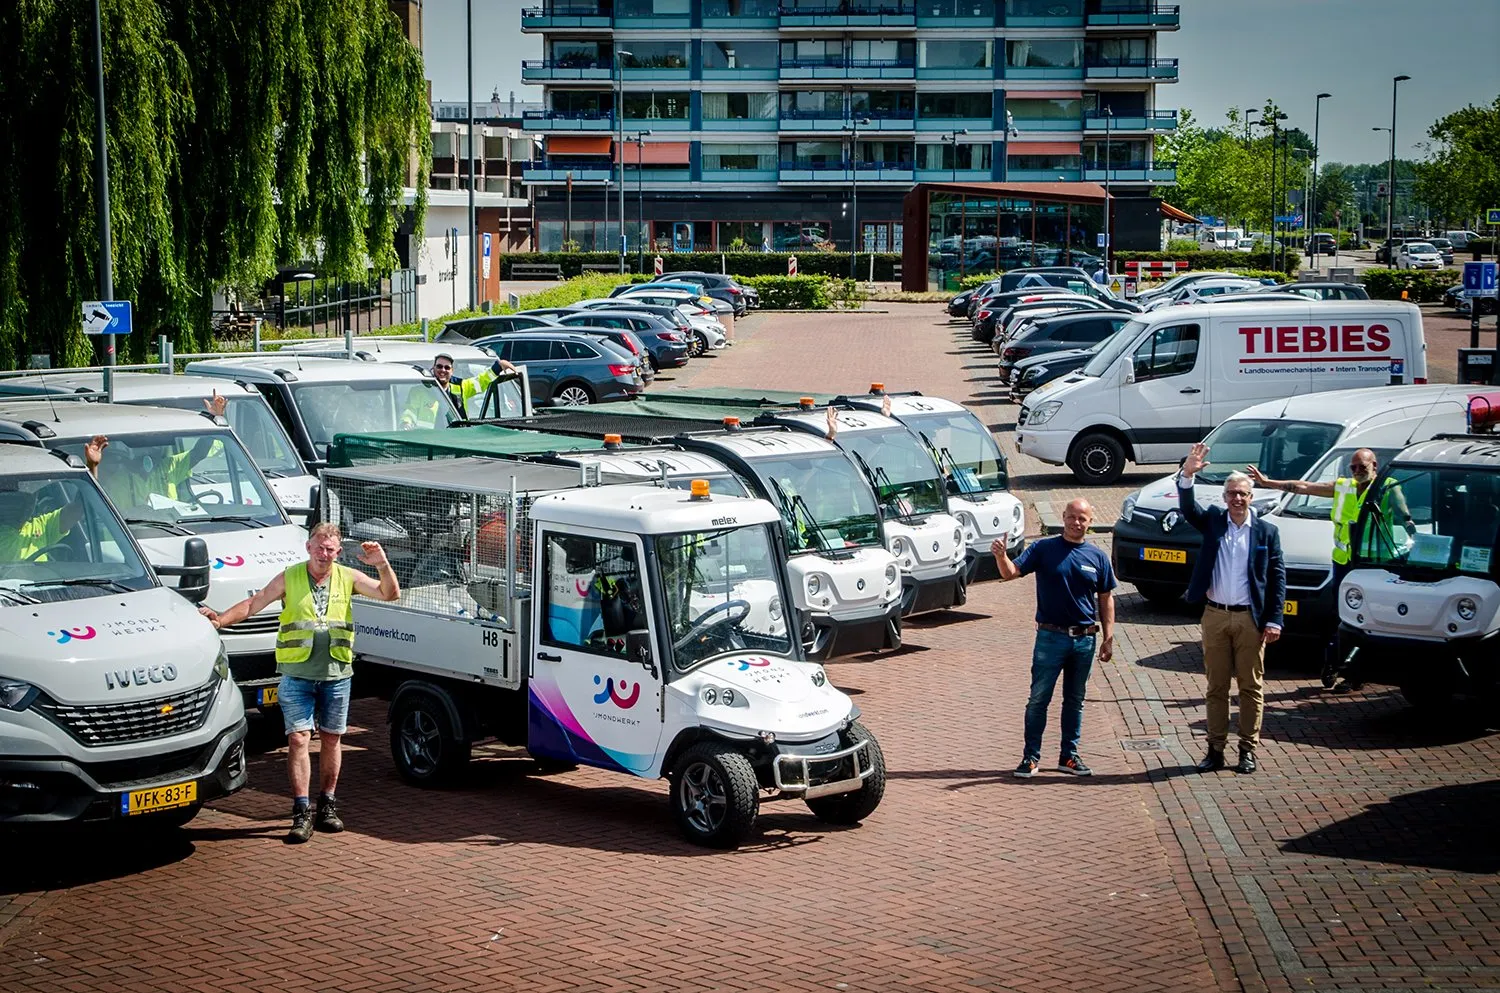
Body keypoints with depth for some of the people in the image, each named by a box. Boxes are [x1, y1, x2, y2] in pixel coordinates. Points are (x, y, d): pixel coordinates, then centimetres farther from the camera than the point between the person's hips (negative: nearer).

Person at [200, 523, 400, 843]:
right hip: (297, 674, -2)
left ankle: (326, 806, 21)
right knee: (298, 739, -8)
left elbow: (390, 594, 2)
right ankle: (302, 813, -6)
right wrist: (220, 620, -13)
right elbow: (253, 604, 1)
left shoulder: (348, 578, 5)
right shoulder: (289, 578, 2)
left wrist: (382, 565, -15)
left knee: (331, 739, 9)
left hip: (336, 675, 2)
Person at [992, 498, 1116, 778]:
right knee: (1039, 699, -1)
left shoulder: (1097, 557, 5)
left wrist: (1108, 637, 4)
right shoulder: (1043, 549, -3)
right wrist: (1000, 555, -35)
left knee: (1075, 700, 12)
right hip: (1050, 637, -3)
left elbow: (1105, 598, 10)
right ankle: (1031, 757, 7)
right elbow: (1011, 572, -13)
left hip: (1085, 639, 3)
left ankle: (1069, 755, 22)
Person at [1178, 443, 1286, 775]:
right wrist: (1187, 474, -30)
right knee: (1216, 687, 8)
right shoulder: (1213, 521, 5)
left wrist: (1274, 620, -7)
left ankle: (1248, 750, 13)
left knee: (1251, 687, 5)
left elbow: (1278, 577, 0)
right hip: (1215, 616, 2)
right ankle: (1215, 749, 14)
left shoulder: (1267, 532, 1)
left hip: (1250, 618, -2)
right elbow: (1188, 508, -13)